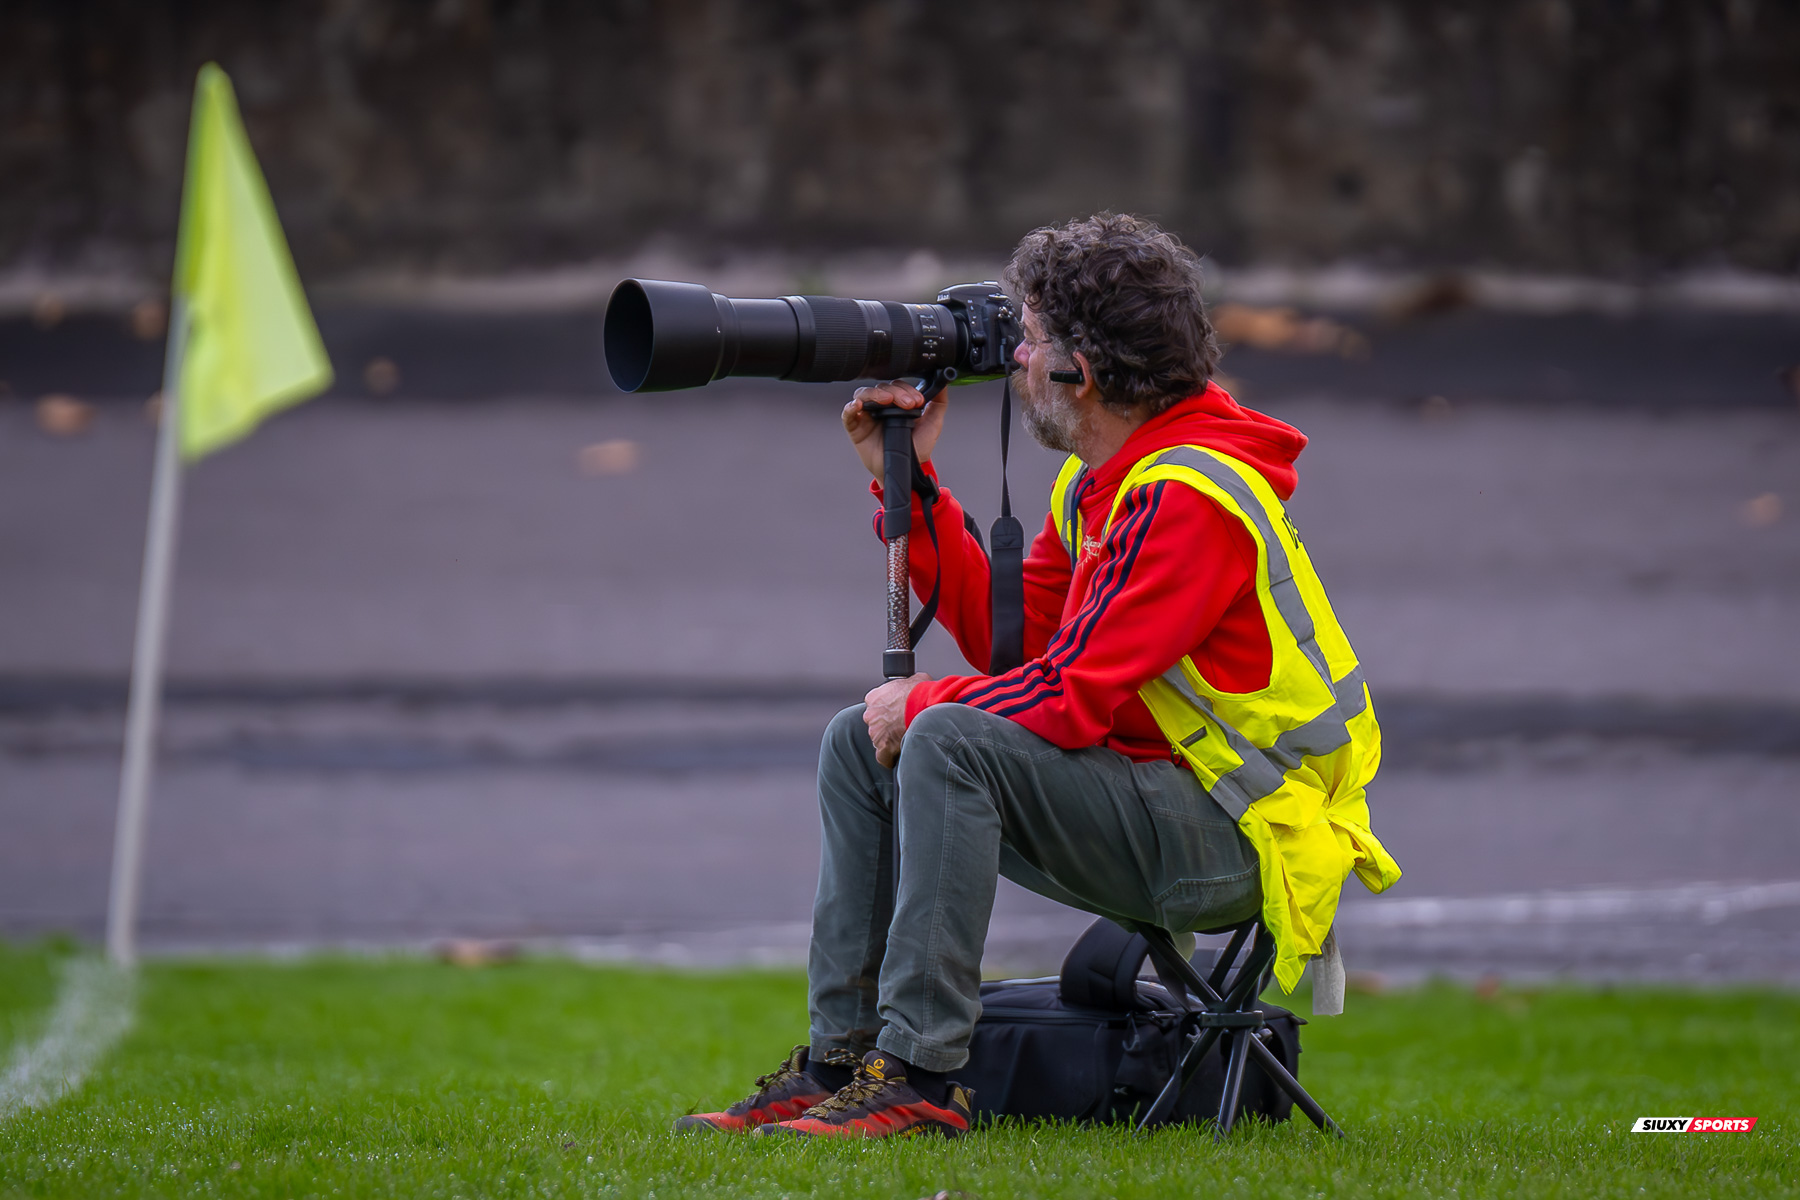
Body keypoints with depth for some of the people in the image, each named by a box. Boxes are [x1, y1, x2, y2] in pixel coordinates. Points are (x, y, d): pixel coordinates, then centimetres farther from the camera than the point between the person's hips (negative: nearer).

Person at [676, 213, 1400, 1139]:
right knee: (858, 740, 10)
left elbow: (1076, 698, -25)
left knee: (948, 742, -29)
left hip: (1235, 842, -10)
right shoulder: (1094, 485, 11)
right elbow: (1009, 639, 14)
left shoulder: (1188, 494, -21)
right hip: (1149, 800, 10)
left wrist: (922, 705, -11)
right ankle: (840, 1059, 5)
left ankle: (919, 1078, -28)